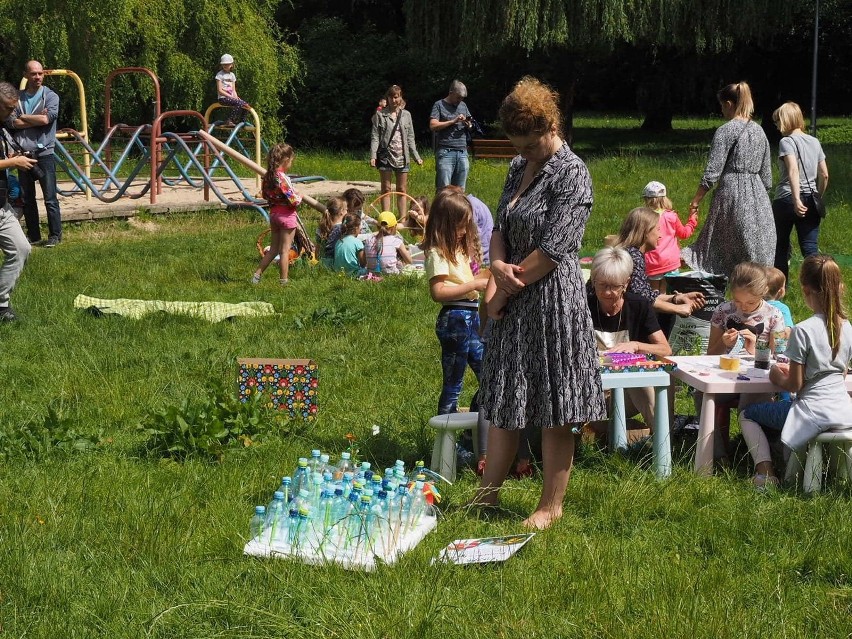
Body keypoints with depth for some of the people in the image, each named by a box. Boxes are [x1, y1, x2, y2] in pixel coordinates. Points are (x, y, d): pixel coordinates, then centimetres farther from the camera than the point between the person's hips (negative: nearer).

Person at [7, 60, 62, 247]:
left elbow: (46, 119, -15)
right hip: (23, 154, 4)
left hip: (44, 154, -4)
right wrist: (37, 119, -11)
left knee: (50, 198, -4)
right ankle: (33, 235, 17)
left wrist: (23, 117, -4)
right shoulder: (18, 98, 8)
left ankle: (55, 235, 3)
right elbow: (11, 122, -4)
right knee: (27, 199, 9)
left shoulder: (51, 97, 0)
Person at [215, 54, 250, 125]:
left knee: (245, 104, -11)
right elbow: (220, 90, -11)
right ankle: (230, 121, -27)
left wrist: (236, 97, -5)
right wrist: (231, 97, -16)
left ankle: (241, 122, 1)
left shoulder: (232, 75, 16)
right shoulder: (220, 75, -4)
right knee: (239, 103, -30)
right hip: (223, 98, -7)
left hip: (231, 97, 7)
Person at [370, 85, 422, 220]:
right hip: (386, 154, -2)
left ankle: (403, 218, 6)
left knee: (402, 189, 3)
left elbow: (410, 138, 13)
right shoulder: (380, 115, 3)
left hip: (402, 155, 2)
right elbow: (375, 136, -1)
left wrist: (416, 156, 8)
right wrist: (373, 155, -11)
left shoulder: (406, 115, 11)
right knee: (386, 188, 2)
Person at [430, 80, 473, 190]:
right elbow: (433, 126, -8)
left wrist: (468, 125, 2)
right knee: (444, 189, -10)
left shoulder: (463, 106, 19)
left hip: (462, 152, 5)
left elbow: (469, 124, 27)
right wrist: (453, 121, -11)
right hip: (445, 152, -5)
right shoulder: (439, 105, 3)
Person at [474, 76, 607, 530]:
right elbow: (500, 227, 15)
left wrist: (508, 285, -10)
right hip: (515, 300, 8)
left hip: (554, 299, -8)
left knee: (554, 410, 1)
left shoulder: (572, 174, -13)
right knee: (504, 399, 15)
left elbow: (552, 249, -18)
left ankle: (551, 506, 13)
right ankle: (488, 493, 25)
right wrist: (498, 264, -7)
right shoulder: (519, 167, 12)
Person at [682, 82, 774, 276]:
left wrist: (696, 200, -4)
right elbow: (767, 175, 16)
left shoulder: (726, 130, -6)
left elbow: (712, 172, -10)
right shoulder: (759, 130, 14)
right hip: (758, 195, 6)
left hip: (731, 193, -6)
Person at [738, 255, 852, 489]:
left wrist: (777, 377, 9)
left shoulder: (803, 331, -17)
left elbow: (794, 385, -12)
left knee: (748, 415, 15)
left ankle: (765, 472, -1)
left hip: (813, 413, -7)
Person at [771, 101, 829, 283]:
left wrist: (796, 199, -30)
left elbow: (793, 170, -23)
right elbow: (824, 175, 10)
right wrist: (818, 199, 21)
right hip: (810, 200, 5)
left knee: (780, 247, 12)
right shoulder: (814, 142, 10)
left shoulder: (787, 141, -8)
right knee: (810, 248, 2)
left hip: (786, 199, -5)